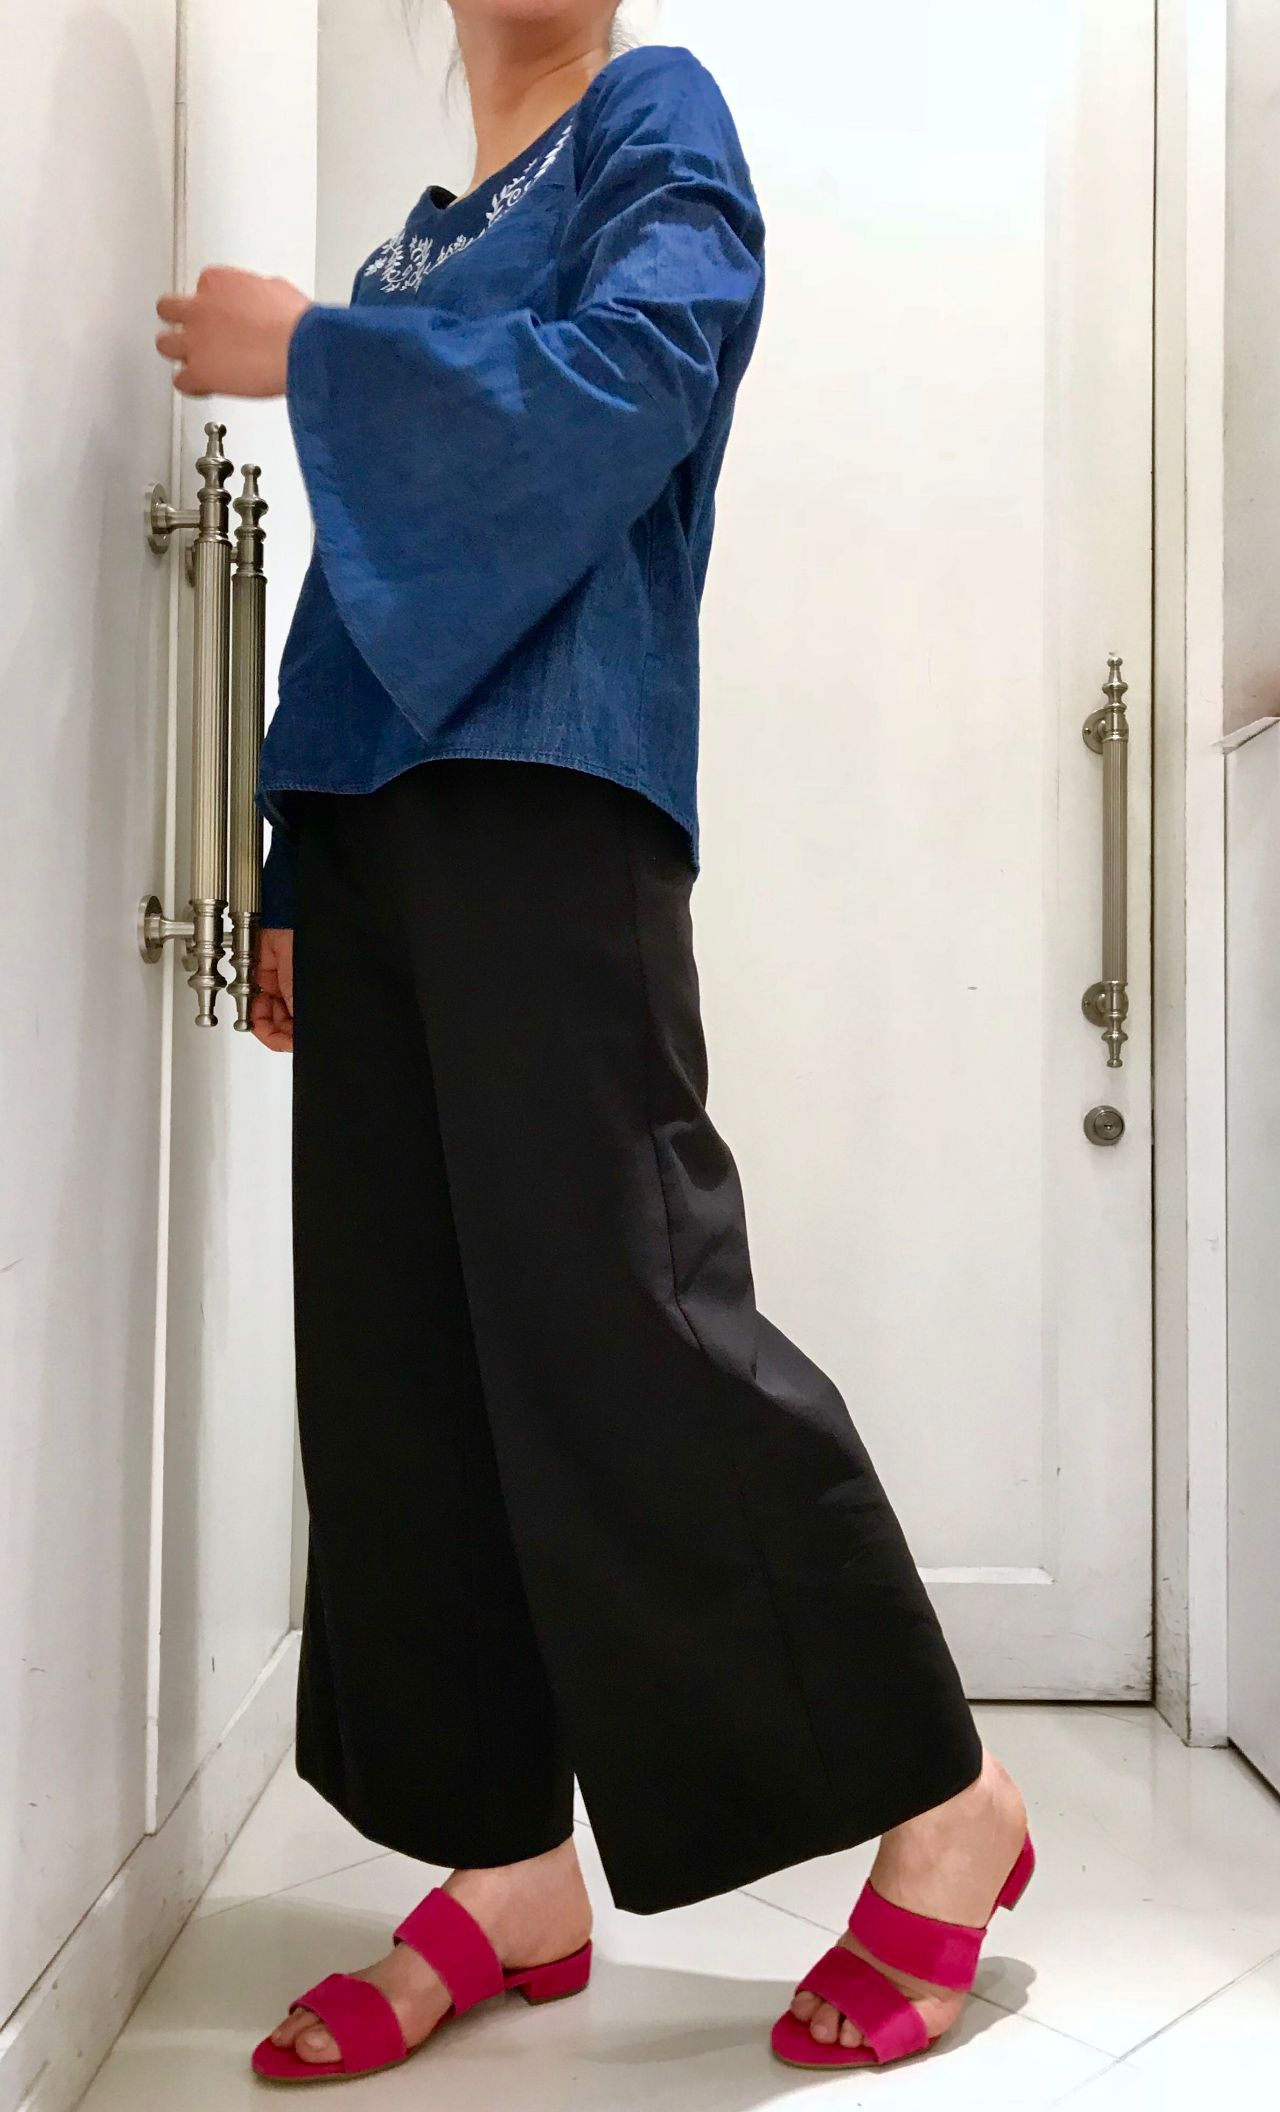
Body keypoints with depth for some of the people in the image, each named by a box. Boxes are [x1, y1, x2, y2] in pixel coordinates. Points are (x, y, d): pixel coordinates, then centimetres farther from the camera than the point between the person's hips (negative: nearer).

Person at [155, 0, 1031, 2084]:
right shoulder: (421, 239, 28)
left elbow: (635, 379, -12)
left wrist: (311, 358, -4)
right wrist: (301, 885, 15)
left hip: (543, 781, -7)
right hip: (382, 807, 8)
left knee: (620, 1315, -12)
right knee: (405, 1350, 1)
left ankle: (939, 1800, 4)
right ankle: (512, 1870, 11)